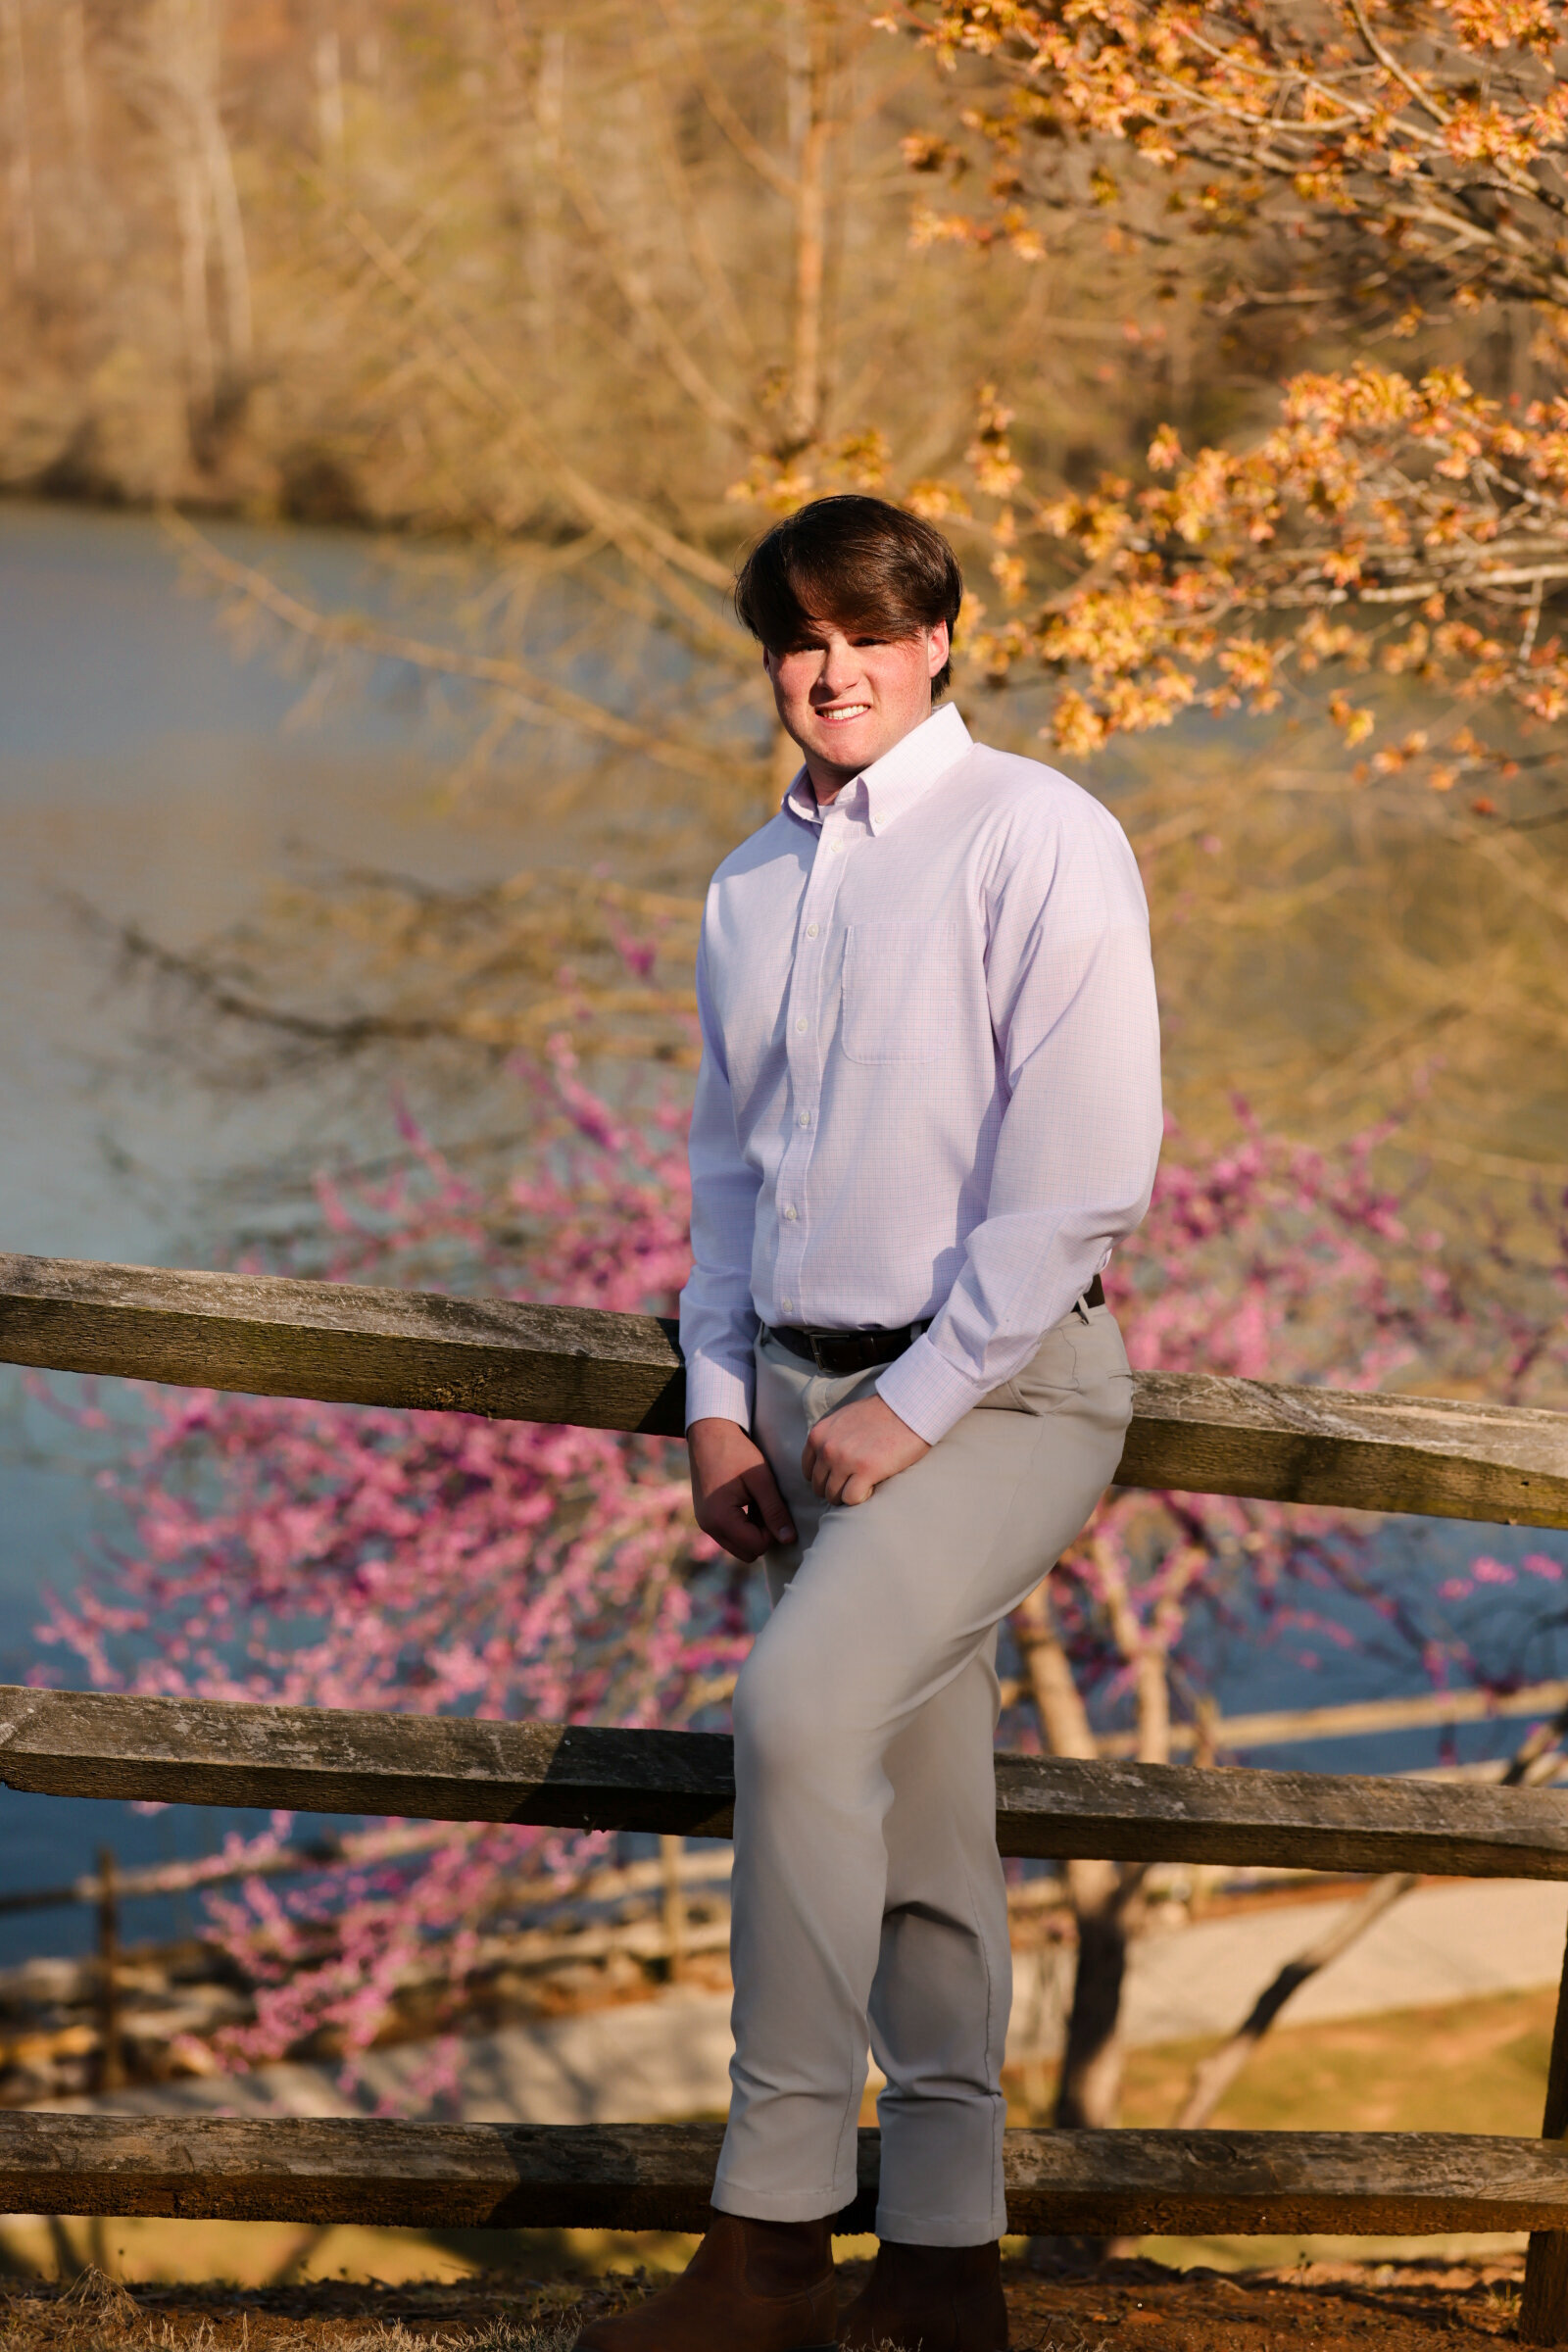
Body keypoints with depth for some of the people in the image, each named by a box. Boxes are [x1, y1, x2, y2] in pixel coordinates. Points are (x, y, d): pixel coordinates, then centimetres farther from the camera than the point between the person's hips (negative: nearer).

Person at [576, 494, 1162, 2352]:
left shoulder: (1036, 840, -9)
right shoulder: (752, 885, 12)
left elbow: (1083, 1173, -15)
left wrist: (911, 1410, -16)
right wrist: (719, 1398, 7)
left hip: (998, 1385, -7)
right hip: (806, 1390, 7)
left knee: (801, 1708, -25)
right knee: (917, 1825, 9)